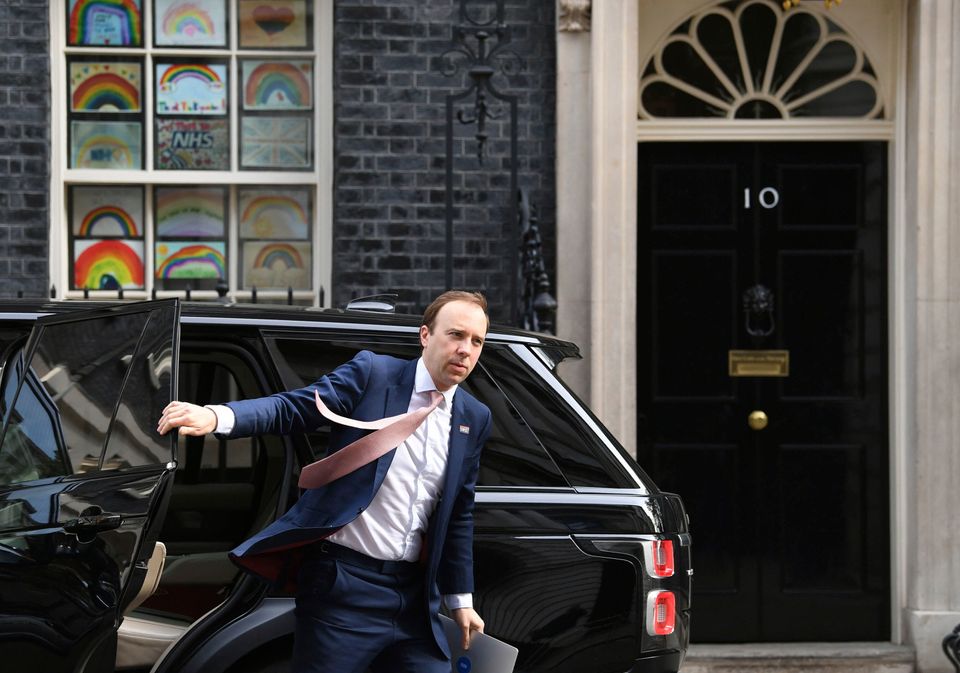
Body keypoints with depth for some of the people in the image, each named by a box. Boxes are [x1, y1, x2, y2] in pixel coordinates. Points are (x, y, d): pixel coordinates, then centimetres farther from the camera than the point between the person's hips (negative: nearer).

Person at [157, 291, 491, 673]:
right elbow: (294, 407, -13)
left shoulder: (474, 419, 11)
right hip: (343, 583, -5)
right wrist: (215, 416, -30)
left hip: (414, 594, 5)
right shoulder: (372, 373, -3)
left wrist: (461, 598, 19)